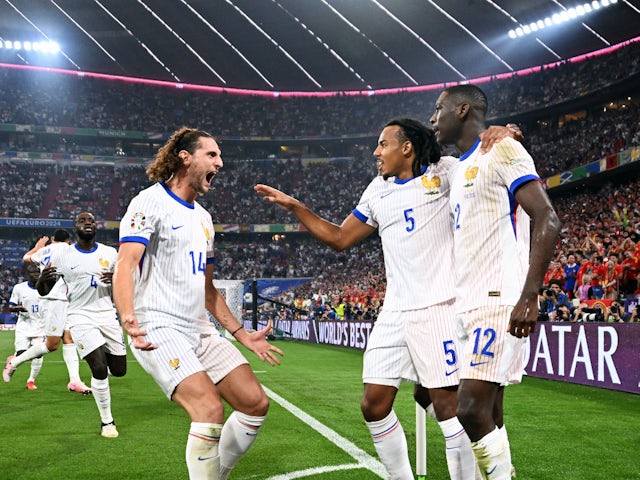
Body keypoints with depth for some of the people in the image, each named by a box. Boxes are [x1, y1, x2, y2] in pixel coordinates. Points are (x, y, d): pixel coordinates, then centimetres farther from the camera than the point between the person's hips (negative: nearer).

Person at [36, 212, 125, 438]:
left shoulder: (110, 253, 6)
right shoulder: (62, 254, 0)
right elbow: (43, 291, 3)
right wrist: (43, 279, -21)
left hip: (107, 315, 3)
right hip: (81, 316, -3)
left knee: (119, 370, 4)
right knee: (99, 368, -16)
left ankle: (96, 381, 41)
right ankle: (106, 421, 3)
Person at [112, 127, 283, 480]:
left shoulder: (203, 218, 19)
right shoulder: (151, 202, -6)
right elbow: (125, 265, -20)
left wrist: (242, 334, 21)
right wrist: (128, 318, -37)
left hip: (199, 330, 8)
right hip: (159, 329, -8)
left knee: (255, 403, 0)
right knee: (210, 411, -24)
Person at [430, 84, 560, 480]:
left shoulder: (502, 150, -5)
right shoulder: (460, 169, 22)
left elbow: (547, 221, -15)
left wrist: (530, 294, -24)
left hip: (498, 302, -9)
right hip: (467, 305, 9)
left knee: (472, 409, -15)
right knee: (488, 413, 8)